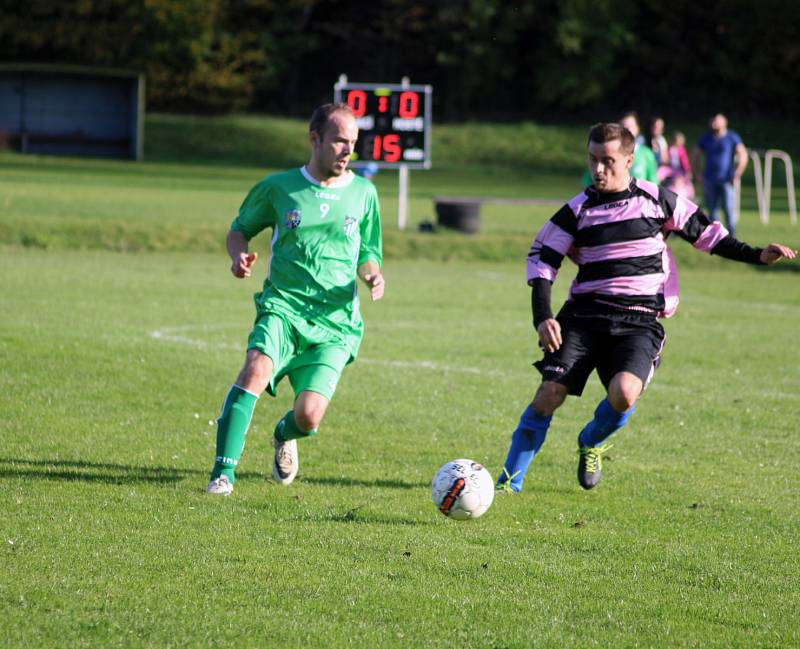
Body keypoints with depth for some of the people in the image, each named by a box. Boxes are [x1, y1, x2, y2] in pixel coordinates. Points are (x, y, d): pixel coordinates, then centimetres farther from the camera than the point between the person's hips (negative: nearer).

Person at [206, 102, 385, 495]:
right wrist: (239, 255, -6)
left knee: (309, 416, -12)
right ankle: (223, 473, -28)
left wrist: (372, 275, -5)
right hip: (283, 306, -1)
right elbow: (239, 229, 17)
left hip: (335, 321, 1)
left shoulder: (363, 193, 8)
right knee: (257, 369, -31)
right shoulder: (278, 187, 4)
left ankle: (284, 435, 28)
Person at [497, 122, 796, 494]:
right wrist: (543, 318, -8)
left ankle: (591, 443, 7)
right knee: (549, 394, -14)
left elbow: (704, 232, 15)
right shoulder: (578, 210, 4)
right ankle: (510, 481, -1)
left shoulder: (656, 200, 4)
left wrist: (758, 255, 6)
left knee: (624, 393, -27)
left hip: (639, 321, -1)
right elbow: (542, 259, 6)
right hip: (584, 316, 1)